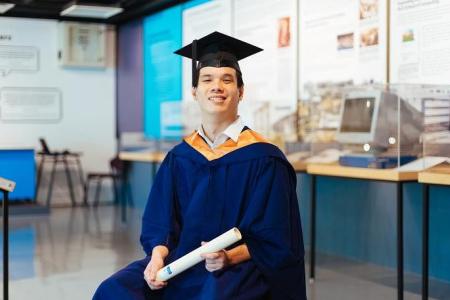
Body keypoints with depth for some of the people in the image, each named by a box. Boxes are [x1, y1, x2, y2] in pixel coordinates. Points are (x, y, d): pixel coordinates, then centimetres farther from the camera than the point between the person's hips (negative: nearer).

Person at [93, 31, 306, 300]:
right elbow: (159, 223, 8)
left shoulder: (263, 159, -5)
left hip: (239, 269, -3)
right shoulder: (179, 158, 8)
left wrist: (230, 257, -21)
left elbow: (274, 242, -4)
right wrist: (158, 254, -13)